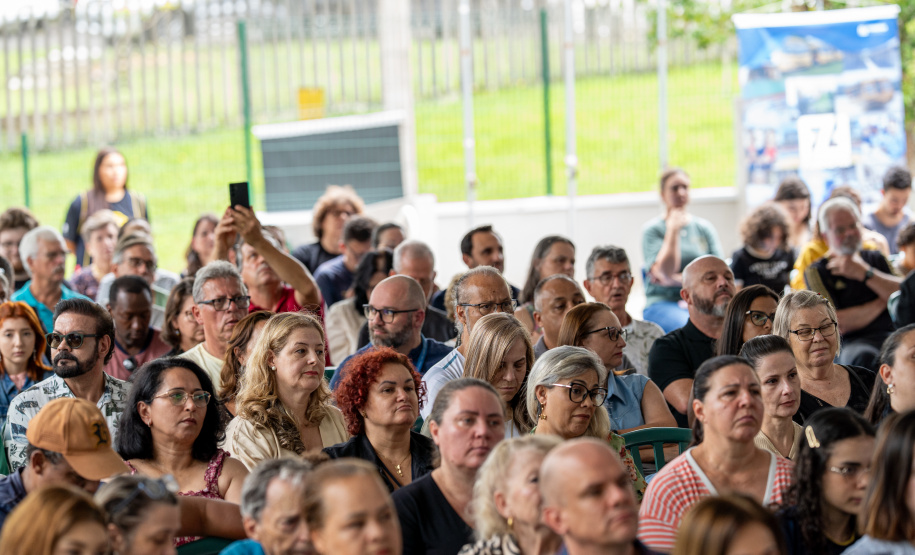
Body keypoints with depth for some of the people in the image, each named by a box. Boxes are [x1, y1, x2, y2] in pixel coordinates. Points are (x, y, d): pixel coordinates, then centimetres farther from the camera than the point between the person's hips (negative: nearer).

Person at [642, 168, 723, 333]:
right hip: (664, 303, -3)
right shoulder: (652, 229, 3)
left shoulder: (704, 227, 15)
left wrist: (677, 279, -6)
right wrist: (673, 230, -9)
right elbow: (664, 272, -11)